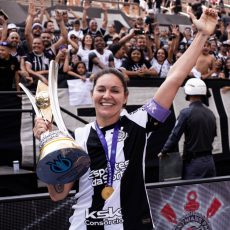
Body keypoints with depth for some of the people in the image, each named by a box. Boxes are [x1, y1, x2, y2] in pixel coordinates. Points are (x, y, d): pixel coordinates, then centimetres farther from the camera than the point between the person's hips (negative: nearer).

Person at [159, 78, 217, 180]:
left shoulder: (186, 113, -13)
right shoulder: (210, 113, 6)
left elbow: (175, 136, -11)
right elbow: (213, 135, 14)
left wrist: (164, 152, 2)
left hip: (194, 161, -6)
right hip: (209, 160, 6)